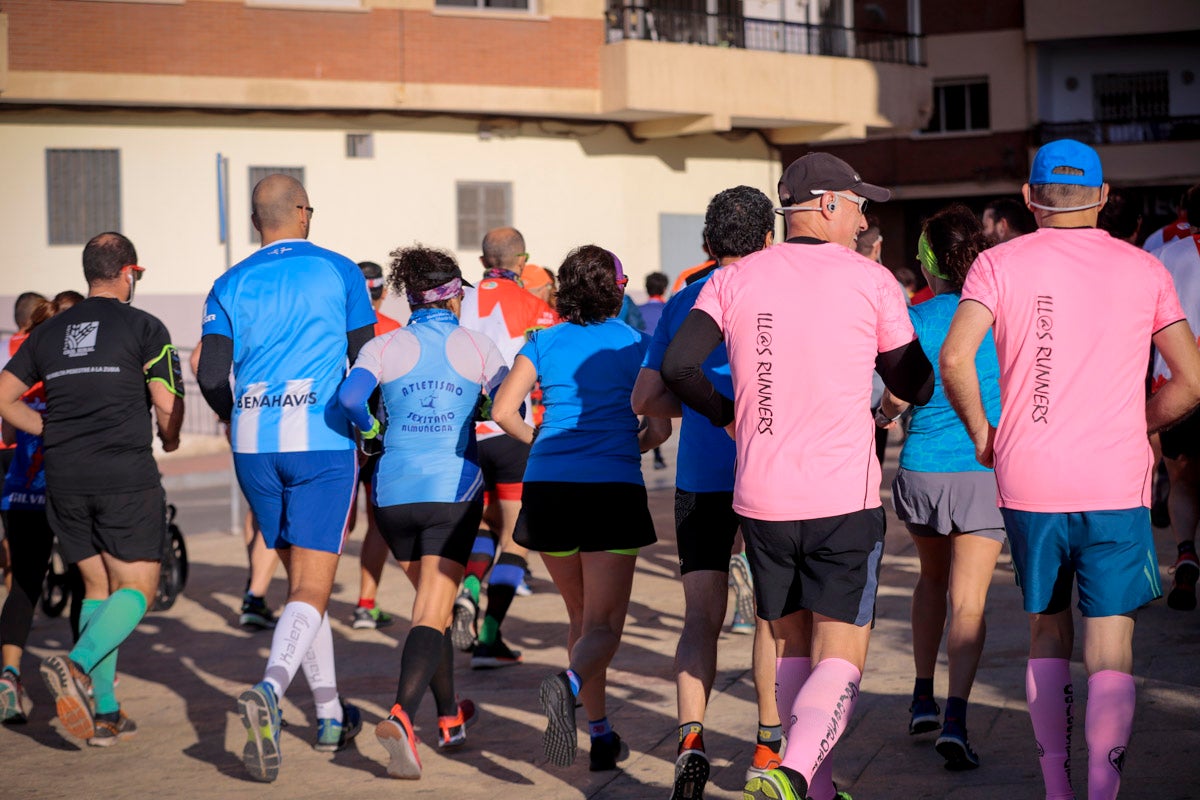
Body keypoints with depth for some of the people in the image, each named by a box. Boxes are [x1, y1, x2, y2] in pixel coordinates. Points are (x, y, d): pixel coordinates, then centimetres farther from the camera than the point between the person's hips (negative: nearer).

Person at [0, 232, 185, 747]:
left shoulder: (48, 332, 13)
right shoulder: (143, 327, -1)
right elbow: (167, 404, -7)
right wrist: (170, 439, 13)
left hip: (64, 477, 5)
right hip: (126, 476, -5)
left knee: (97, 588, 14)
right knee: (136, 588, 1)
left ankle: (104, 712, 10)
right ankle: (76, 664, -25)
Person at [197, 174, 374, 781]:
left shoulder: (231, 285, 7)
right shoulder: (339, 271, 2)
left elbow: (211, 375, -1)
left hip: (254, 443, 4)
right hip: (323, 440, -3)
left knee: (299, 576, 17)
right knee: (311, 586, -7)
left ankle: (331, 715, 23)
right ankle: (269, 691, -32)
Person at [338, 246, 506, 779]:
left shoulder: (385, 347, 2)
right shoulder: (477, 346, 2)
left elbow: (349, 396, -14)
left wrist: (369, 428, 5)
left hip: (394, 493, 3)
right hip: (454, 491, -2)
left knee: (431, 602, 22)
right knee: (433, 614, -6)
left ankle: (450, 719, 32)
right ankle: (401, 716, -30)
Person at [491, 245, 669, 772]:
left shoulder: (544, 342, 8)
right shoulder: (636, 344, 4)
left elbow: (503, 410, 1)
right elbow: (659, 427, -2)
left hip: (548, 486, 3)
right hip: (613, 488, -3)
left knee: (581, 616, 19)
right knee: (603, 626, -1)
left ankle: (601, 735, 21)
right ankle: (569, 686, -34)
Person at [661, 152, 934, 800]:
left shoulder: (735, 279, 4)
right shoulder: (872, 281, -2)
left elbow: (677, 365, -5)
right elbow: (915, 388, 8)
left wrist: (728, 415, 12)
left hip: (760, 497, 4)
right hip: (845, 500, -3)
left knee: (790, 645, 18)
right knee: (840, 658, -2)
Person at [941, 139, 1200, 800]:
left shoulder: (1000, 264, 2)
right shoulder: (1144, 270, 5)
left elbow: (955, 358, -12)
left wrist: (981, 434, 2)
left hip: (1027, 482, 1)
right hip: (1117, 485, -1)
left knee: (1046, 631, 16)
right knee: (1110, 650, 0)